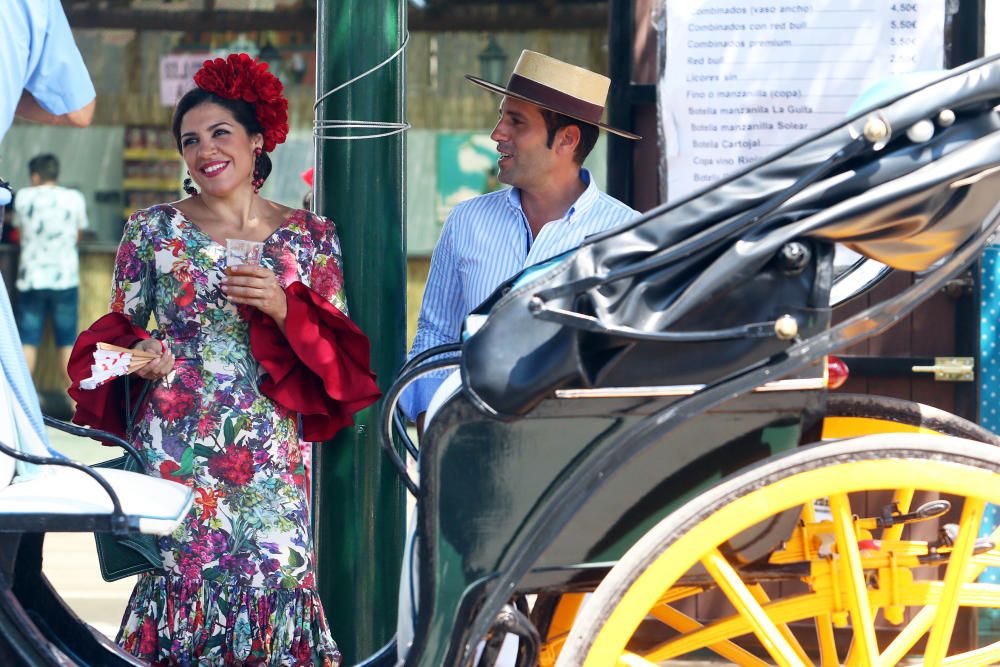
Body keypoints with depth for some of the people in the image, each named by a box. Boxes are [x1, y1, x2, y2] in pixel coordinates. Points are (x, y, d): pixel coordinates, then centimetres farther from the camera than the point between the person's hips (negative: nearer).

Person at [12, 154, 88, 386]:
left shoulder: (24, 197, -2)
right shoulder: (75, 198, 0)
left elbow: (19, 233, 10)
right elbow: (78, 236, 10)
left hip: (31, 278, -1)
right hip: (65, 278, 1)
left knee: (27, 341, 3)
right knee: (67, 342, 7)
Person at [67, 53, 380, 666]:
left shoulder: (311, 237, 7)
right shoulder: (153, 230, 7)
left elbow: (337, 358, 7)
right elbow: (115, 336, 12)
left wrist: (283, 309, -10)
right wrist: (139, 359, -9)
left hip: (272, 459, 0)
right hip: (174, 450, 0)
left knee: (274, 583, -8)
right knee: (179, 581, -7)